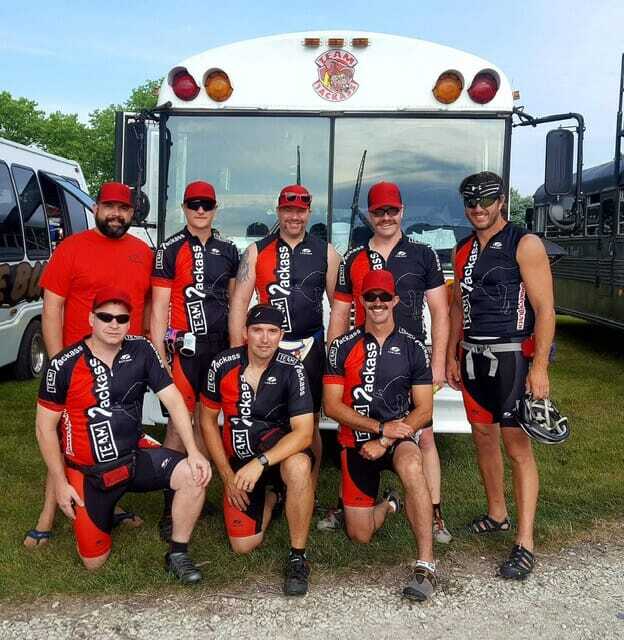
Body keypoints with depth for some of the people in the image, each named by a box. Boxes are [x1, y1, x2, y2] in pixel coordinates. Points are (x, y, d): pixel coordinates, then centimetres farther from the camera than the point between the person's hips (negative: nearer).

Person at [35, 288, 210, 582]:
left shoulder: (141, 350, -9)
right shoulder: (64, 365, -14)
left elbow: (173, 399, -11)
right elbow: (45, 427, -5)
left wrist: (193, 451, -22)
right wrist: (60, 483, -6)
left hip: (134, 456, 2)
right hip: (87, 471, -1)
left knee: (194, 475, -25)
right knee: (94, 561, 5)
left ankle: (177, 554, -3)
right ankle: (100, 509, 36)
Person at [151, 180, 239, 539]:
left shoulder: (227, 250, 13)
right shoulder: (171, 250, -1)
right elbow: (159, 306, -4)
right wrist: (158, 357, -11)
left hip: (220, 344, 5)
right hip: (185, 344, -5)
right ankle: (171, 506, 1)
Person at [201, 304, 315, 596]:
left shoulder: (291, 369, -19)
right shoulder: (223, 365, -11)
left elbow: (304, 432, -23)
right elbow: (208, 421, 1)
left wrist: (260, 462, -35)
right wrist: (227, 476, -3)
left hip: (279, 447, -3)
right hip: (239, 460, 3)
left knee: (298, 466, -39)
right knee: (243, 545, -3)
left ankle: (298, 556, -19)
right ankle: (270, 496, 29)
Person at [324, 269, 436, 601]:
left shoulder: (413, 347, 0)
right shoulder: (343, 347, -1)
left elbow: (424, 409, -3)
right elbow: (332, 405, -6)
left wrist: (385, 441, -16)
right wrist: (380, 427, -16)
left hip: (399, 437, -1)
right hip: (356, 441, 1)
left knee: (411, 467, -38)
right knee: (359, 535, 3)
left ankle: (426, 565, -28)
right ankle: (389, 505, 38)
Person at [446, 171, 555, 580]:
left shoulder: (525, 244, -7)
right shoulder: (463, 250, 13)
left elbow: (545, 308, -12)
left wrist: (539, 367, -18)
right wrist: (452, 356, 15)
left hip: (513, 355, -7)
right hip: (472, 356, 7)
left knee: (517, 445, -7)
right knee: (483, 435, 14)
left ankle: (525, 544, 0)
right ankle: (497, 514, 32)